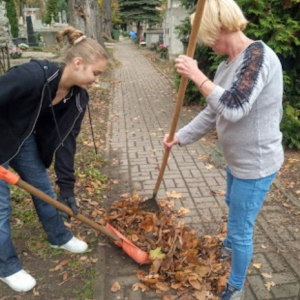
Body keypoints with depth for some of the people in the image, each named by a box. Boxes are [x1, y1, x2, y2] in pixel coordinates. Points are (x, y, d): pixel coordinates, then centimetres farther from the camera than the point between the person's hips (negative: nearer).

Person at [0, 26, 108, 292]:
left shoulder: (79, 98, -14)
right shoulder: (32, 75, -37)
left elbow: (66, 141, -9)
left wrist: (67, 187, -8)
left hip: (24, 140, 7)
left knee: (44, 188, 15)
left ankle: (59, 238, 38)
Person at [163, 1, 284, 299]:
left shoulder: (258, 55, -24)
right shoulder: (227, 64, 4)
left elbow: (234, 108, -35)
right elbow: (212, 112, 9)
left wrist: (197, 76, -28)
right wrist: (181, 136, 5)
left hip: (255, 162, -10)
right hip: (237, 158, 10)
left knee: (241, 227, 5)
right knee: (232, 204, 33)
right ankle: (230, 245, 63)